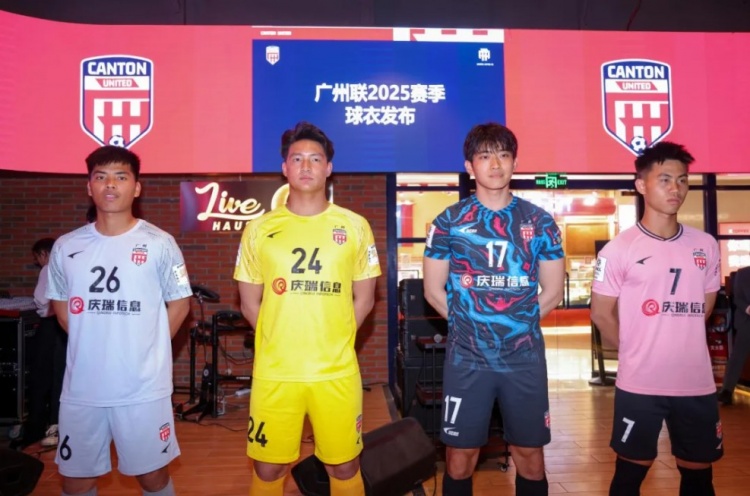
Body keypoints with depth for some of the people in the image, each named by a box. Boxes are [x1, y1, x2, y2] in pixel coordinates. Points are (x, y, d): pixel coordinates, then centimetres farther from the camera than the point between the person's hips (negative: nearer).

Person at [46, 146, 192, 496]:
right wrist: (92, 345, 6)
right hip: (81, 387, 4)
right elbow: (60, 305, 16)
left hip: (143, 387, -3)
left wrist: (146, 350, -3)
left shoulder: (159, 244, -6)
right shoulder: (66, 247, 4)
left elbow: (180, 303, 0)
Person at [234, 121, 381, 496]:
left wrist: (332, 343, 1)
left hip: (336, 372, 0)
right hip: (274, 372, 1)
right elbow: (250, 303, 7)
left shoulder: (354, 226, 1)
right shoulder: (260, 229, 2)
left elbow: (364, 299, 5)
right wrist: (281, 342, 3)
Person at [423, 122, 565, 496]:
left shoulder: (539, 222, 3)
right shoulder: (449, 222, -1)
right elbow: (433, 291, 1)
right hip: (467, 359, -1)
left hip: (525, 358, 1)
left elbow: (552, 291, 6)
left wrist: (519, 323, 4)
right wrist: (469, 323, 3)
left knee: (529, 456, 12)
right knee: (460, 456, 8)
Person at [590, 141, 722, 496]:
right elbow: (601, 314, -5)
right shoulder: (619, 249, -9)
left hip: (697, 382, 4)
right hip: (640, 384, -4)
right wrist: (637, 351, 2)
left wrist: (682, 344, 12)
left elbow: (704, 306, 16)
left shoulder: (706, 246, 5)